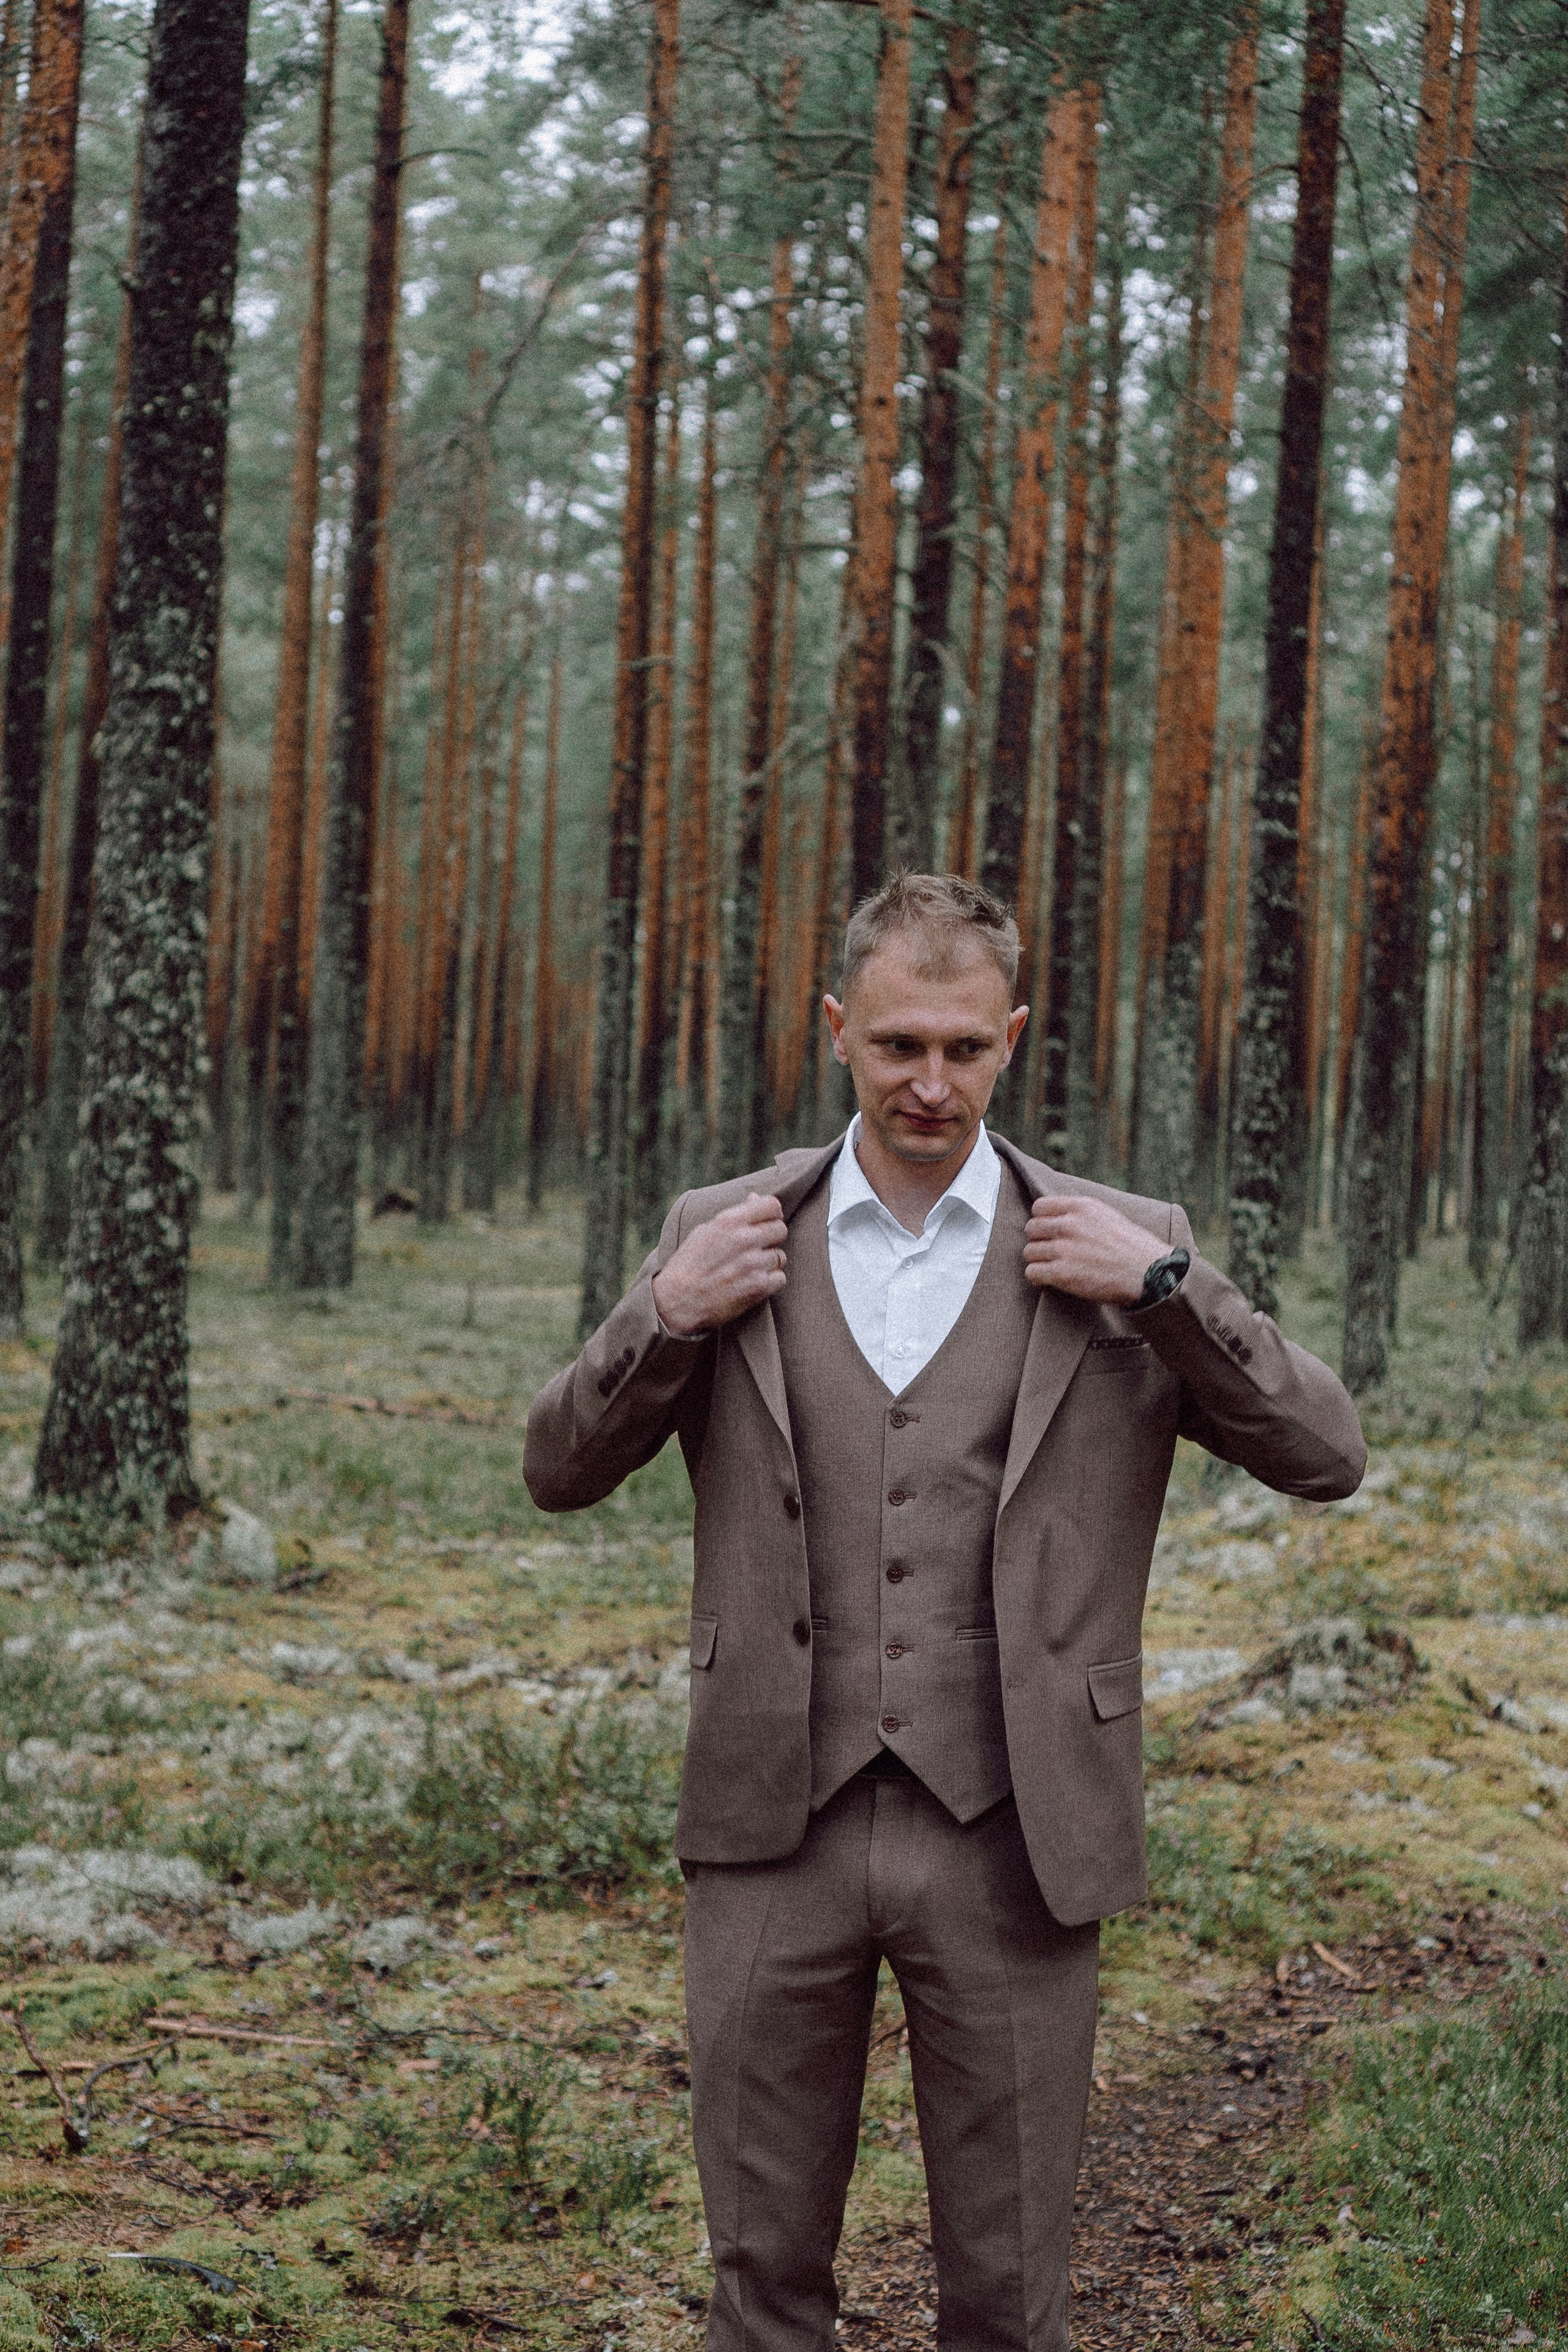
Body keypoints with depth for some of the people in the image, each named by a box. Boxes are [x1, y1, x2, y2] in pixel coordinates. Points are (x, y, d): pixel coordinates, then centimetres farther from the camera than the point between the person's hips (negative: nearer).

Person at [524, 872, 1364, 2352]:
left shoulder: (1117, 1249, 1)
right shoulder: (727, 1235, 5)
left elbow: (1327, 1458, -2)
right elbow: (559, 1473, 8)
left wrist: (1166, 1284, -13)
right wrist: (667, 1317, -9)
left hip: (1009, 1844, -1)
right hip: (778, 1836, 1)